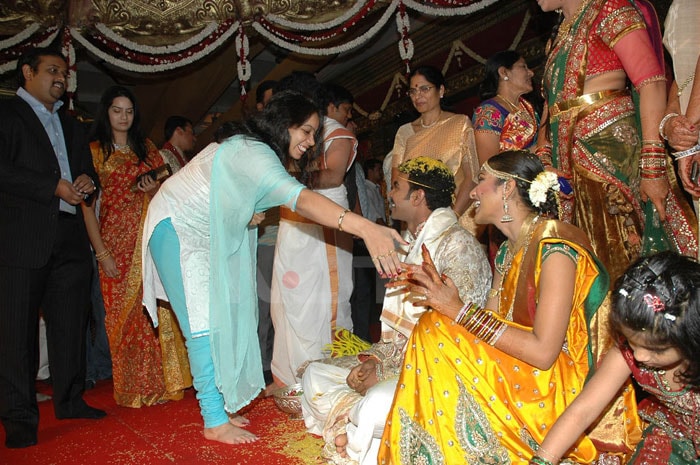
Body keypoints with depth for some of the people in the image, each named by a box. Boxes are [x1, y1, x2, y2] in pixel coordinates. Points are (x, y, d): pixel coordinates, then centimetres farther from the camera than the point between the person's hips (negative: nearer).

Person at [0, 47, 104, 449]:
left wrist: (87, 182, 1)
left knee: (71, 323, 9)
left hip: (70, 238, 6)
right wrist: (56, 187, -13)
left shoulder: (71, 125, 24)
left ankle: (70, 400, 21)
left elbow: (88, 173, 24)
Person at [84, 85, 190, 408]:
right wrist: (101, 252, -10)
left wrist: (154, 189, -5)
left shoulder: (146, 148, 14)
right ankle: (132, 389, 10)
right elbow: (87, 204, -3)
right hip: (117, 243, -3)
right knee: (123, 314, -1)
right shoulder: (94, 150, 3)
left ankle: (158, 383, 8)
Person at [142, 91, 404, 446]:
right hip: (176, 229, -10)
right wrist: (365, 228, -56)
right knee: (205, 324, -10)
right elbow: (300, 198, -46)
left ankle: (218, 404, 16)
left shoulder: (252, 148, 4)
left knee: (221, 318, 7)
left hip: (202, 233, 10)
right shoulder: (253, 153, -29)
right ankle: (215, 422, -2)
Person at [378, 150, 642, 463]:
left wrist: (461, 311, -21)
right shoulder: (508, 250, 10)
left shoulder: (556, 247, -17)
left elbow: (542, 351, -24)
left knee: (436, 330, -19)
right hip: (516, 374, 7)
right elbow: (489, 325, 5)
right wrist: (437, 291, -5)